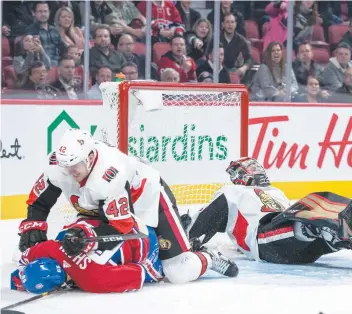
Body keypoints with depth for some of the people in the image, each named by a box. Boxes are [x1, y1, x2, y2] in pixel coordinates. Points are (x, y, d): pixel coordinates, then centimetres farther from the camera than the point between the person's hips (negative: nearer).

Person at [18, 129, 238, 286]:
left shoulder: (111, 174, -41)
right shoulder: (59, 165, -21)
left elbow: (121, 225, -38)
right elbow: (39, 200, -5)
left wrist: (87, 235, -50)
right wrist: (32, 227, -19)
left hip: (149, 201, -7)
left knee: (180, 273, -15)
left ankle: (210, 260, 21)